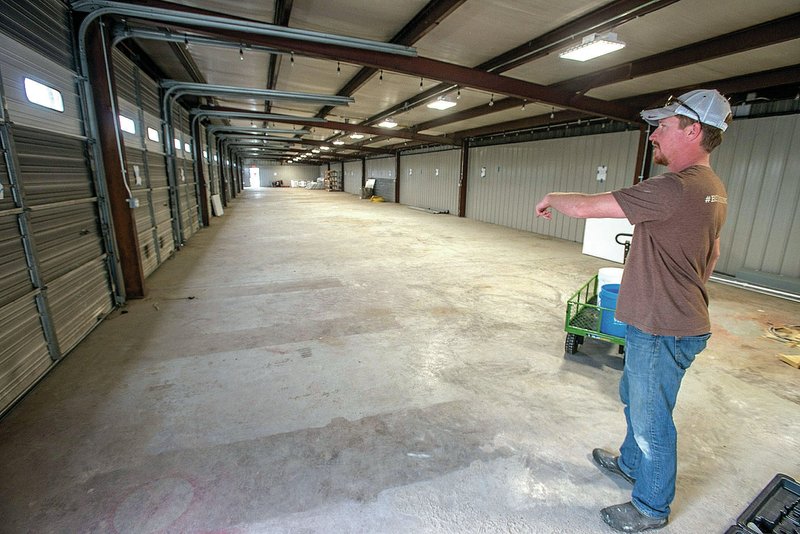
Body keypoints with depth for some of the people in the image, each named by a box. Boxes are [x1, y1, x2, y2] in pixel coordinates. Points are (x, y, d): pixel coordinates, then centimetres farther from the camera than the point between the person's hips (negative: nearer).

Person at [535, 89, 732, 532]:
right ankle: (631, 463, 49)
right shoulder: (712, 188, 8)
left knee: (651, 420, 9)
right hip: (666, 322, 10)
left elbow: (584, 207, -24)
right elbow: (712, 253, 18)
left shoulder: (674, 188, -26)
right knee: (633, 397, 27)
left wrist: (551, 198, -3)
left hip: (663, 332, -10)